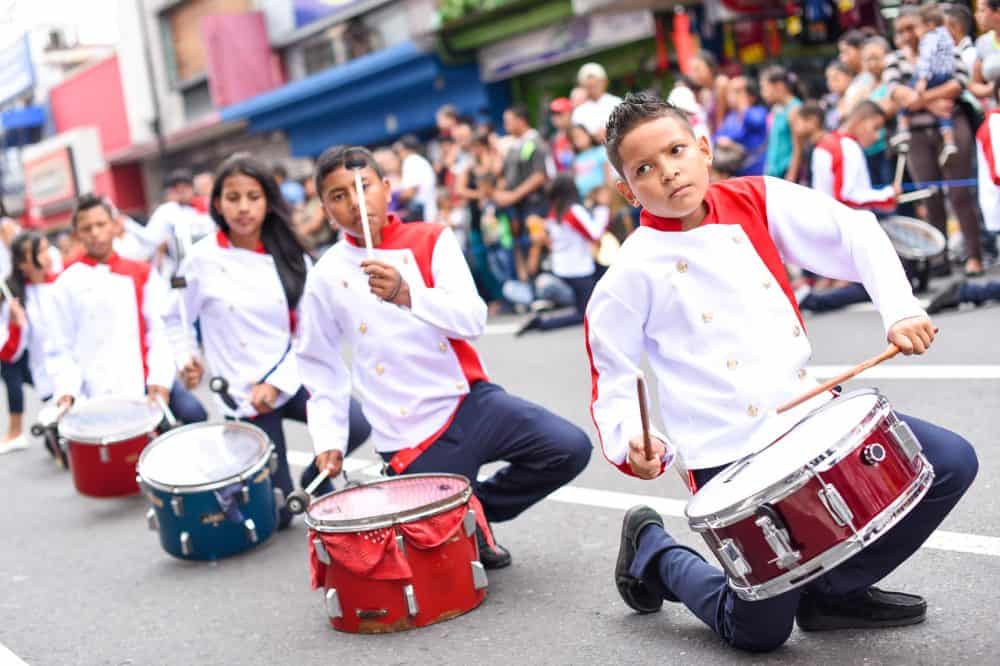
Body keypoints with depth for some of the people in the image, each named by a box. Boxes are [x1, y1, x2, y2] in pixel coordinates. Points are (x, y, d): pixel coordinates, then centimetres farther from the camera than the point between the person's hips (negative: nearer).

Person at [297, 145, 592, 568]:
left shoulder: (430, 240, -1)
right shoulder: (326, 277, -1)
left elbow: (472, 320, -15)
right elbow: (319, 364, 10)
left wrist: (406, 295, -31)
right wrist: (329, 440, 1)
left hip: (469, 398, 2)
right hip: (410, 436, -1)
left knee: (569, 449, -15)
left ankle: (478, 507, 9)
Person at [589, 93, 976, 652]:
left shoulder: (756, 201, 1)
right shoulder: (632, 276, -10)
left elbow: (856, 235, 1)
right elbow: (614, 387, -5)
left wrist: (901, 311, -13)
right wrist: (635, 444, -23)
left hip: (812, 411, 5)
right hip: (730, 456, -5)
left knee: (952, 463, -4)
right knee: (760, 632, -1)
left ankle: (836, 590, 12)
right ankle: (652, 551, 27)